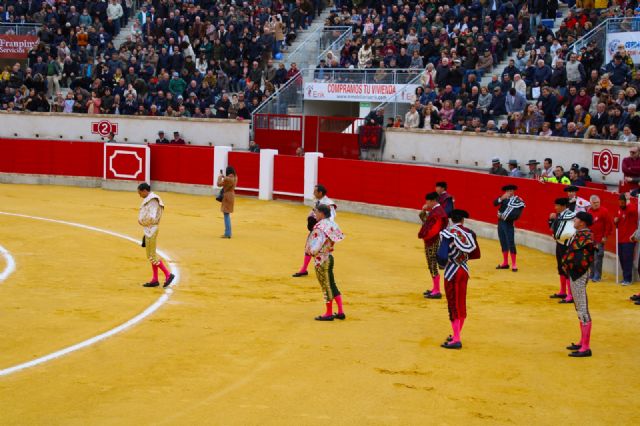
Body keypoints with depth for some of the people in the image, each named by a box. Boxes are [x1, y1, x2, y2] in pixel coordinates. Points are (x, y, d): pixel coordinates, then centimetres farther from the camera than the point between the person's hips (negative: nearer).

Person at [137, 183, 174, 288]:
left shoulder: (152, 200, -19)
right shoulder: (148, 199, 11)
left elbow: (151, 217, -26)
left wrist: (141, 221, -12)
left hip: (151, 230, -10)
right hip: (149, 229, 10)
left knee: (151, 256, -5)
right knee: (152, 255, 12)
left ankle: (168, 274, -1)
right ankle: (155, 280, 17)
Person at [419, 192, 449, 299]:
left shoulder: (436, 213, -20)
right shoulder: (436, 210, 12)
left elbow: (433, 229, -26)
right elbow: (425, 219, 19)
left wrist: (423, 235, -14)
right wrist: (424, 211, 3)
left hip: (433, 243, -10)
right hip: (431, 242, 10)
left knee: (433, 266, -6)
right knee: (432, 266, 17)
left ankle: (437, 292, -2)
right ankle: (435, 289, 27)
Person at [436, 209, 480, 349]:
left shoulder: (448, 233, -16)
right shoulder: (469, 233, -1)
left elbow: (442, 256, -23)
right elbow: (476, 254, 5)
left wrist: (442, 263, -1)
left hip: (452, 272, -5)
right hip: (464, 271, 5)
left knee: (453, 306, 0)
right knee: (461, 304, 16)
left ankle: (456, 340, -1)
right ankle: (457, 335, 28)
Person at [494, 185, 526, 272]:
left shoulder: (518, 201, -8)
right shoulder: (504, 198, 8)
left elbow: (516, 215, -15)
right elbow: (495, 203, -5)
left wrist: (505, 217, -14)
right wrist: (501, 198, -22)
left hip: (508, 224, -6)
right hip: (500, 222, 6)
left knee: (510, 244, -6)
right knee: (503, 243, 12)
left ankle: (514, 264, 0)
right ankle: (505, 263, 21)